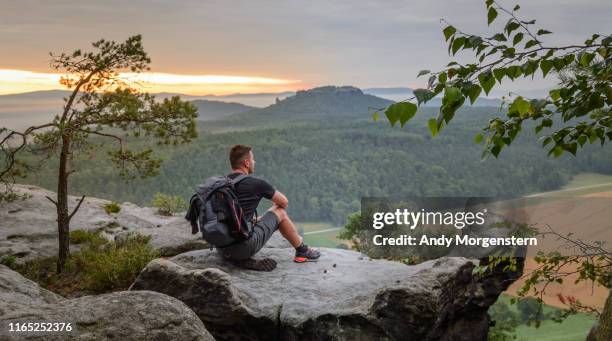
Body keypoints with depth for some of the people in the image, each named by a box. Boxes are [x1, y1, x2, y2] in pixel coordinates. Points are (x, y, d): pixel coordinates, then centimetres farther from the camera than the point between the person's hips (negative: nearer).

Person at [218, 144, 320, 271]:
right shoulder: (256, 183, -6)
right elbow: (284, 202, 10)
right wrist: (275, 208, 33)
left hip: (221, 249, 7)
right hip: (244, 247, -6)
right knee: (280, 212, 14)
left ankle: (243, 260, 14)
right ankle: (302, 251, 30)